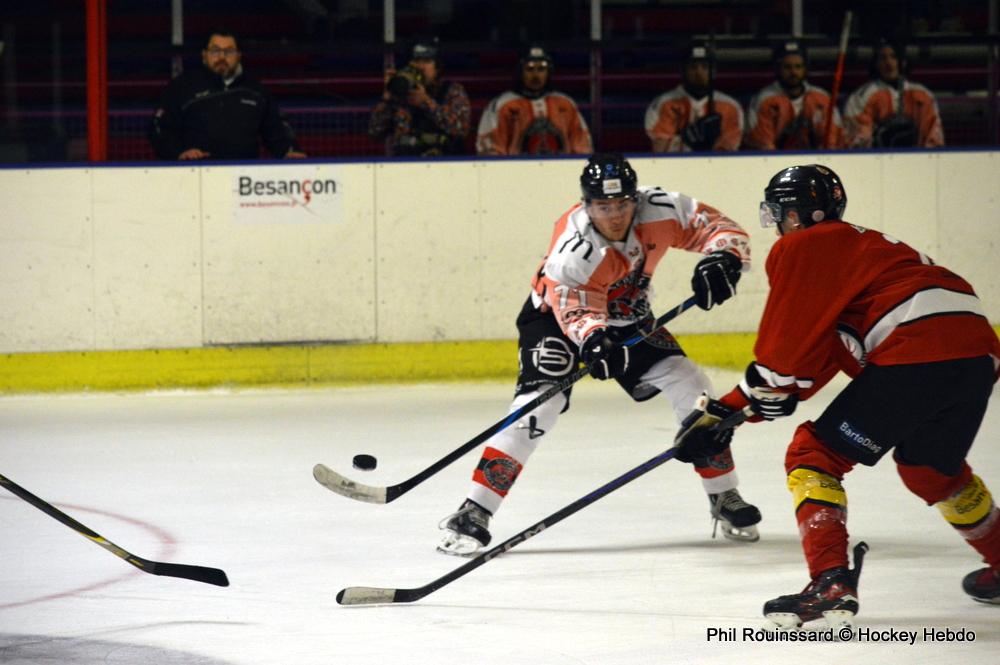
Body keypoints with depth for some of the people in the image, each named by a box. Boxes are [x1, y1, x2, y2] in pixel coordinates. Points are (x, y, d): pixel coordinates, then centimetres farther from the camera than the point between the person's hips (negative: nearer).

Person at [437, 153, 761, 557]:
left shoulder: (659, 211, -24)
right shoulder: (572, 247, -35)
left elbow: (719, 227, -16)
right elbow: (576, 309, -39)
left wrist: (722, 259, -37)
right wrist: (594, 340, -59)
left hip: (626, 317, 5)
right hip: (555, 314, -5)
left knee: (690, 387, -6)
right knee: (540, 402, -24)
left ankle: (724, 498, 11)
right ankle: (474, 513, -23)